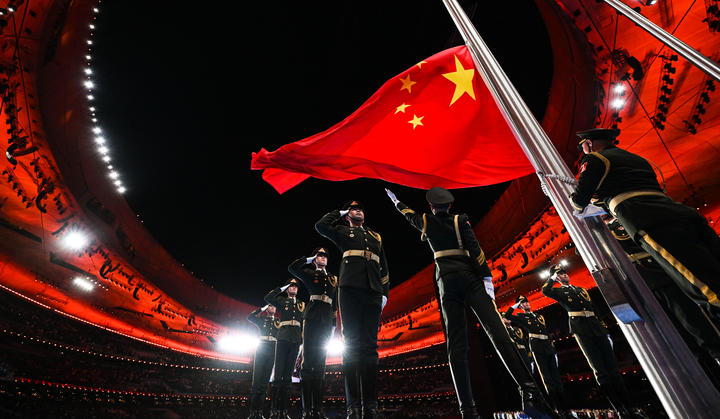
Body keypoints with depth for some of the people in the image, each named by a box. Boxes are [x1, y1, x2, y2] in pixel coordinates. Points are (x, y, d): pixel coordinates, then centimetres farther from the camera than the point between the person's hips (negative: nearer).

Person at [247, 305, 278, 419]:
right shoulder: (261, 319, 15)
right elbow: (250, 317, 0)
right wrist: (262, 308, 1)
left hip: (273, 349, 1)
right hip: (262, 347, -1)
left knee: (265, 380, 1)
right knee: (257, 378, -7)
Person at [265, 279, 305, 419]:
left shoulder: (302, 304, 19)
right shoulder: (282, 301, 12)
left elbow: (304, 323, 16)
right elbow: (267, 298, -6)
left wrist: (304, 339, 6)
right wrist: (284, 286, -1)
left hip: (296, 340, 2)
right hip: (283, 338, -2)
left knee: (288, 375, 3)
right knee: (278, 373, -5)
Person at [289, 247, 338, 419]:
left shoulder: (333, 279, 21)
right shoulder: (310, 274, 11)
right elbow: (292, 267, -5)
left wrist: (334, 324, 13)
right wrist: (309, 259, 6)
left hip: (326, 320, 4)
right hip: (312, 317, -4)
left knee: (320, 363, 5)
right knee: (308, 361, -7)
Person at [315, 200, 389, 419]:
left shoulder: (376, 236, 27)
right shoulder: (343, 231, 19)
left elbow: (384, 267, 22)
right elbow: (321, 226, 2)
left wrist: (385, 292, 10)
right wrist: (339, 212, 17)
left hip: (373, 291, 3)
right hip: (350, 288, -3)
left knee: (370, 345, 1)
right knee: (352, 344, -6)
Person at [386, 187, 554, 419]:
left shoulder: (427, 222, 13)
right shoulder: (460, 220, 9)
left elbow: (408, 214, 33)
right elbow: (475, 249, -3)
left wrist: (395, 201, 52)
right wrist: (487, 278, -5)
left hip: (447, 281, 1)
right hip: (469, 276, 0)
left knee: (456, 345, -3)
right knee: (498, 333, -10)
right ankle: (529, 392, -23)